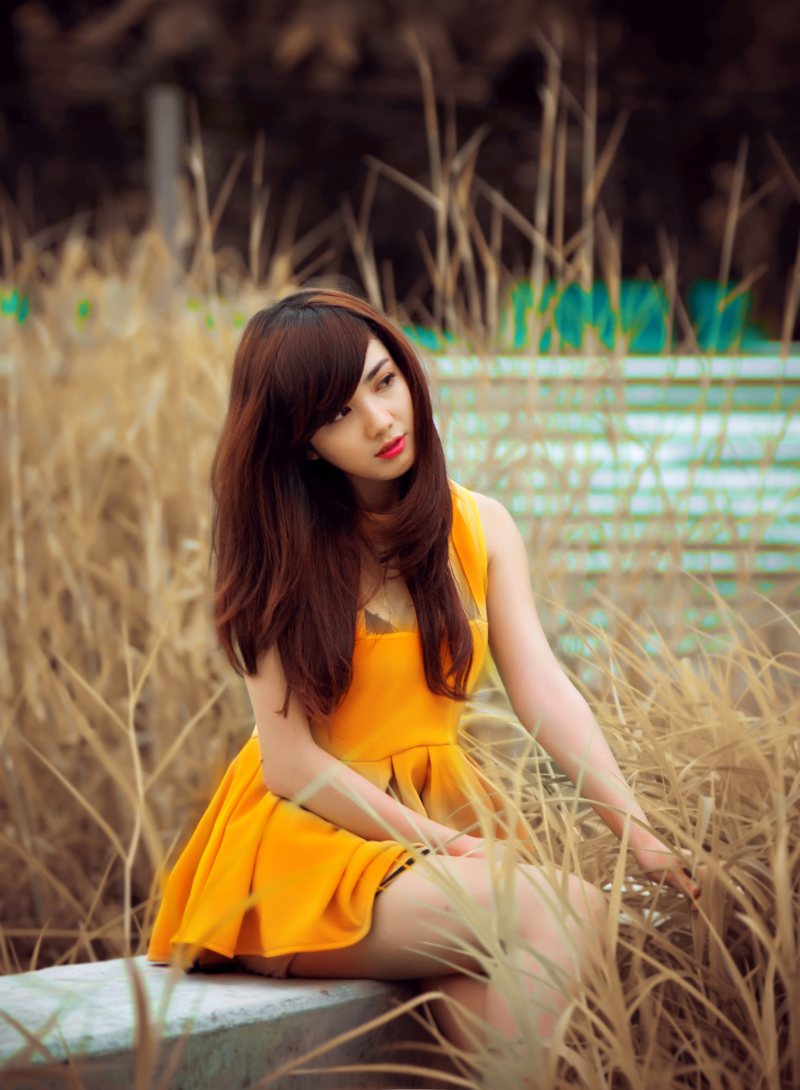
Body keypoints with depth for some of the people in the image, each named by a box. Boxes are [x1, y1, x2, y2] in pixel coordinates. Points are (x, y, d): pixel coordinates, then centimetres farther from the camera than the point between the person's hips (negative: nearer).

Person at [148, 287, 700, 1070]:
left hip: (447, 821, 4)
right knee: (544, 914, -30)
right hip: (312, 839, -4)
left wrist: (638, 831, -15)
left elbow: (544, 691, -1)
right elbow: (290, 762, -8)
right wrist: (446, 847, -16)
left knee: (585, 907, -29)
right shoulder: (282, 555, -4)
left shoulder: (480, 527, 8)